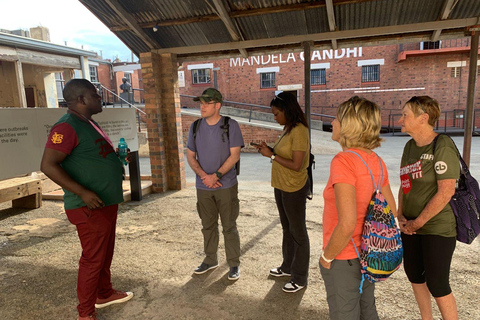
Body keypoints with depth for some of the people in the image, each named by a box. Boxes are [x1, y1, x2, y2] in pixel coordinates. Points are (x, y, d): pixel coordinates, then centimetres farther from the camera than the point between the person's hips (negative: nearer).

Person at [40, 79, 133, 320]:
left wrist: (117, 163, 12)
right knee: (92, 259, 2)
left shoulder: (89, 124, 13)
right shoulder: (67, 127, -17)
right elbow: (48, 165, -22)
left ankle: (104, 294, 39)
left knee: (105, 254, 21)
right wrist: (83, 192, -26)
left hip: (107, 203, 10)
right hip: (90, 207, -10)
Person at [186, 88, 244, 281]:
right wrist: (204, 176, -11)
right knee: (208, 226, 15)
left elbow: (235, 155, -11)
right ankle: (210, 260, 32)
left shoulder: (230, 126, -7)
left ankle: (234, 264, 19)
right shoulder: (195, 127, 5)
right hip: (203, 186, 4)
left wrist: (216, 175, -18)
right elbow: (190, 156, 5)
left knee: (229, 227, 4)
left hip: (226, 186, -4)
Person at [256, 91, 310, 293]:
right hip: (281, 186, 10)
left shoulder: (299, 132, -20)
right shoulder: (287, 129, 9)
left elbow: (296, 165, -25)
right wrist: (269, 150, -1)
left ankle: (300, 278, 21)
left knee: (298, 233, 5)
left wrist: (272, 155, -19)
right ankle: (288, 267, 39)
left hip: (294, 189, -10)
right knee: (287, 229, 21)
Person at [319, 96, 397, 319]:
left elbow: (347, 224, -30)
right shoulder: (376, 161, -2)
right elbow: (390, 212, 6)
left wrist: (326, 257, -15)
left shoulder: (343, 161, -26)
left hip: (343, 259, -7)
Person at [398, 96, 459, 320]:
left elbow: (446, 192, -21)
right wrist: (400, 216, -2)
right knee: (414, 275, 19)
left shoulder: (443, 147, -16)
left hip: (437, 228, -7)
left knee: (437, 285, 2)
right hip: (411, 227, 8)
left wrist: (418, 222, -16)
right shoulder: (410, 146, 7)